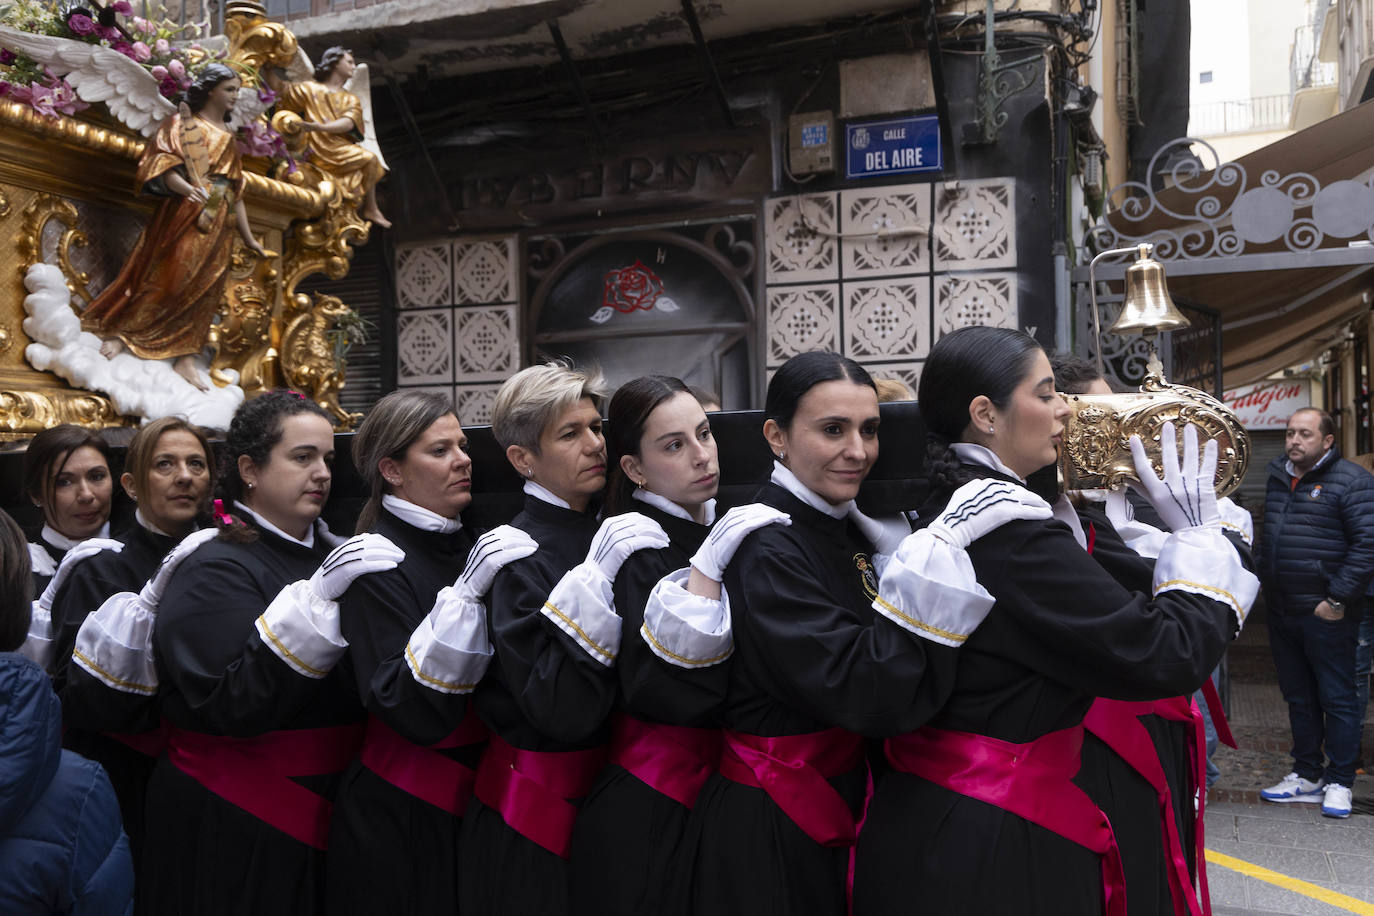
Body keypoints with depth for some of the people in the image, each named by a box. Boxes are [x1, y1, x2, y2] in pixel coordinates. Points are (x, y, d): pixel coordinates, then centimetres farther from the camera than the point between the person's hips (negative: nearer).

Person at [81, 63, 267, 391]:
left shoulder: (228, 139, 21)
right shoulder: (183, 123, 3)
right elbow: (162, 166, -12)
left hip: (219, 225, 6)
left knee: (203, 288, 0)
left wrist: (248, 238, 19)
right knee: (165, 276, -11)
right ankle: (119, 333, -1)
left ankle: (185, 358, 1)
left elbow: (236, 192, 22)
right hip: (184, 216, -6)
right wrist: (187, 188, -32)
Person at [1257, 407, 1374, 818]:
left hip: (1325, 614, -7)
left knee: (1337, 699, 3)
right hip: (1281, 612, 7)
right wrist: (1262, 579, 14)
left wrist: (1338, 599, -18)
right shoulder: (1278, 477, 12)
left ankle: (1339, 784, 13)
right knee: (1299, 698, 15)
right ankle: (1306, 776, 27)